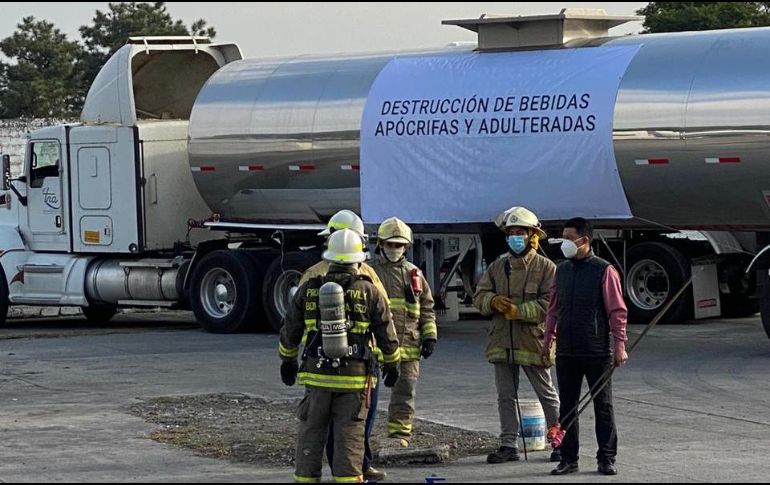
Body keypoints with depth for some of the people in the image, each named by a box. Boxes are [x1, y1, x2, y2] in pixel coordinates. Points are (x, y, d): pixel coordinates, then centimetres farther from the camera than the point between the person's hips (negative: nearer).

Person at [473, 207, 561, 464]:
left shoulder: (545, 267, -5)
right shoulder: (497, 267, 11)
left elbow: (550, 305, -13)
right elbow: (479, 296, 9)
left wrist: (518, 311, -19)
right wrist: (493, 301, -14)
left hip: (533, 341, -5)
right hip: (502, 343, 5)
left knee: (547, 394, 5)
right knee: (506, 396, 8)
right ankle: (509, 445, 14)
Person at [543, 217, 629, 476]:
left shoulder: (604, 271, -6)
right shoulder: (561, 271, 10)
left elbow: (617, 310, -6)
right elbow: (553, 308, 16)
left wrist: (620, 344, -11)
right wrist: (548, 341, 12)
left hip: (597, 351, -5)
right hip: (566, 353, 5)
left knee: (603, 406, 3)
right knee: (567, 406, 7)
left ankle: (606, 459, 8)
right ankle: (569, 458, 13)